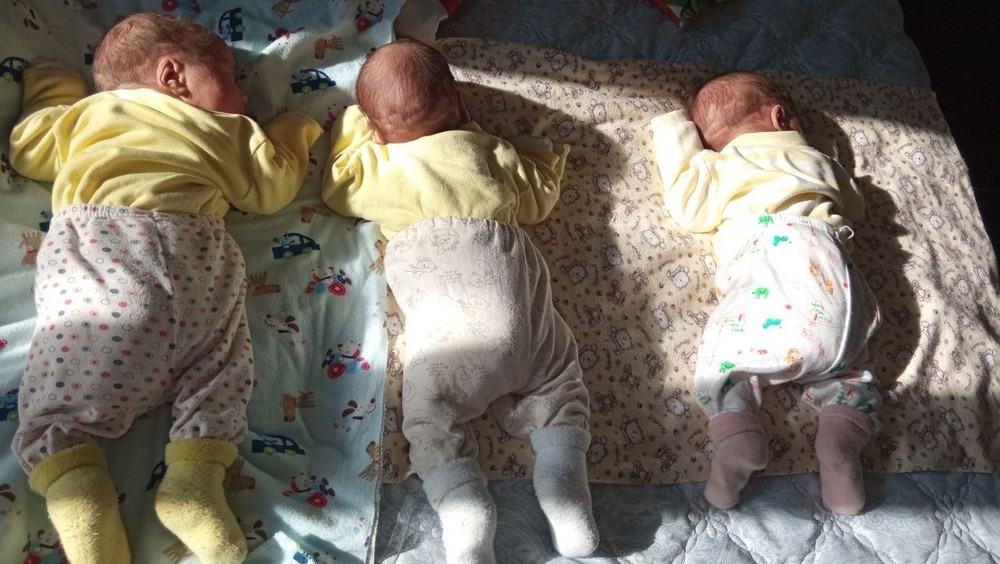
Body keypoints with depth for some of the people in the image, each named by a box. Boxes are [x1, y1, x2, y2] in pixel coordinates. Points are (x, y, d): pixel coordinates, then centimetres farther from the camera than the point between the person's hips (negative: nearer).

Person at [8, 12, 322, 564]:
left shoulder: (86, 111, 29)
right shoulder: (223, 130, 25)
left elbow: (25, 149, 37)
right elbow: (272, 188, 29)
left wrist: (54, 92, 54)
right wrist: (292, 130, 45)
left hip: (91, 240, 1)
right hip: (193, 249, 0)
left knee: (61, 383, 1)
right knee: (217, 363, 12)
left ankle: (74, 485, -23)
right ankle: (195, 472, -9)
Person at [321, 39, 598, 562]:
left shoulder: (374, 167, 20)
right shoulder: (491, 152, 24)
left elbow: (335, 187, 39)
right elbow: (539, 197, 35)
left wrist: (352, 125, 48)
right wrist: (540, 151, 52)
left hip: (445, 316, -2)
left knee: (430, 412, 5)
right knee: (558, 386, 17)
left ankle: (464, 508, -18)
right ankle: (564, 483, -5)